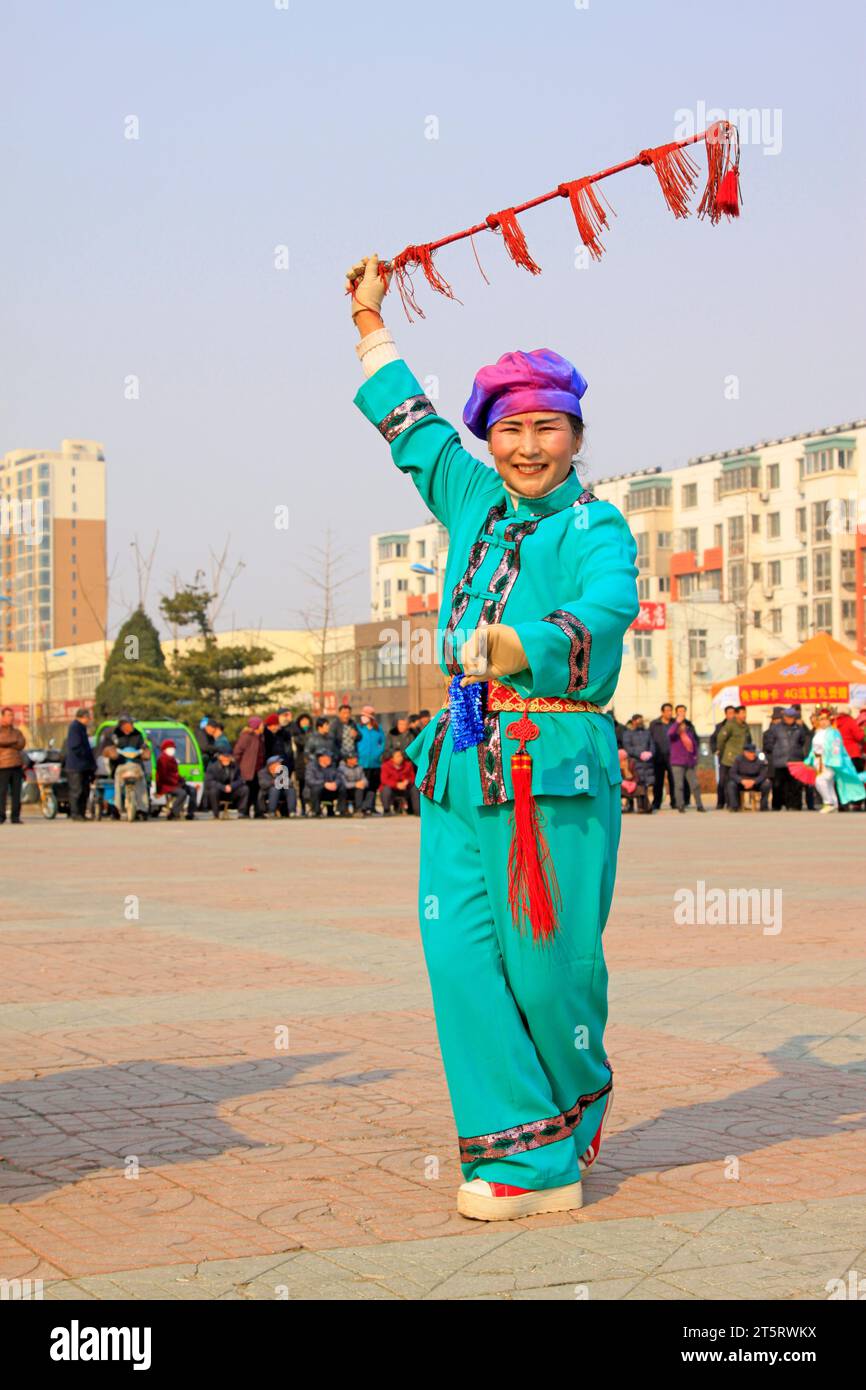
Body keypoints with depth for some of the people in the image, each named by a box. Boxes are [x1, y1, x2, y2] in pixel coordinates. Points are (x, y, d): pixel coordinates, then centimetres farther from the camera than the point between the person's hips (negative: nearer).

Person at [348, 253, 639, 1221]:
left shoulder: (598, 528, -1)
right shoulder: (472, 500, 16)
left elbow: (604, 611, -23)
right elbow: (411, 425, 32)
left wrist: (515, 647, -42)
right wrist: (370, 324, 41)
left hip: (556, 769, -5)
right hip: (460, 764, 6)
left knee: (547, 965, -4)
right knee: (462, 956, -3)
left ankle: (580, 1111, 25)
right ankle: (527, 1158, 2)